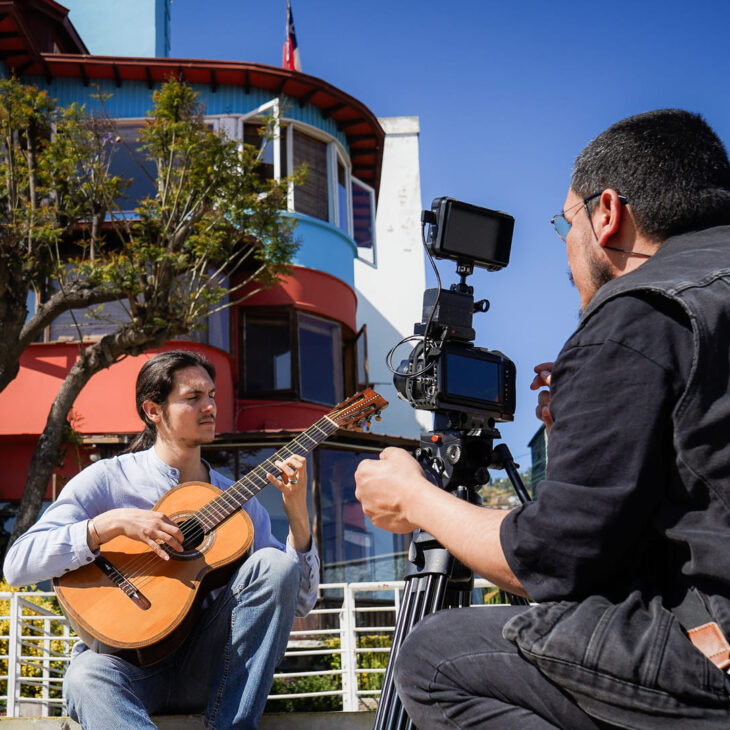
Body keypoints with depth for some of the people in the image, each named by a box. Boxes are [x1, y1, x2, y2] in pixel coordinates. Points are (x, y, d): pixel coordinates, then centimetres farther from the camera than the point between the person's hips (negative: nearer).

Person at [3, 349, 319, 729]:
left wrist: (298, 515, -7)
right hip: (128, 658, -3)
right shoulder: (107, 480, -1)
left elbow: (300, 602, 6)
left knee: (274, 564, -20)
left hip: (206, 669, 3)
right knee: (87, 677, -38)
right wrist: (112, 523, -22)